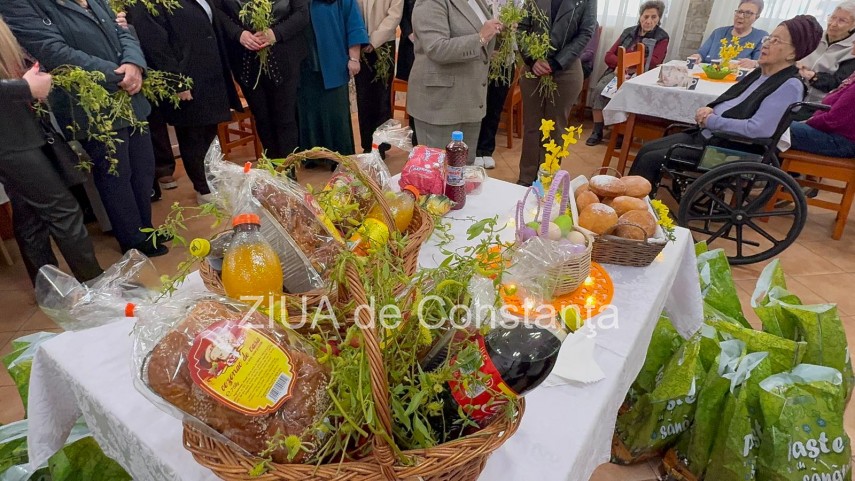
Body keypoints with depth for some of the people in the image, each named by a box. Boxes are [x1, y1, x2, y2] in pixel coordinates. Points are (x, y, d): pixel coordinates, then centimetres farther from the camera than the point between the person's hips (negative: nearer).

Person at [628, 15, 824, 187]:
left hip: (731, 149, -9)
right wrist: (709, 111, -3)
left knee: (650, 160, -18)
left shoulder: (790, 85, -14)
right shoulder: (760, 73, 13)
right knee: (646, 150, -1)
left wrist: (711, 120, -16)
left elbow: (757, 129, -25)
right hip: (706, 135, 9)